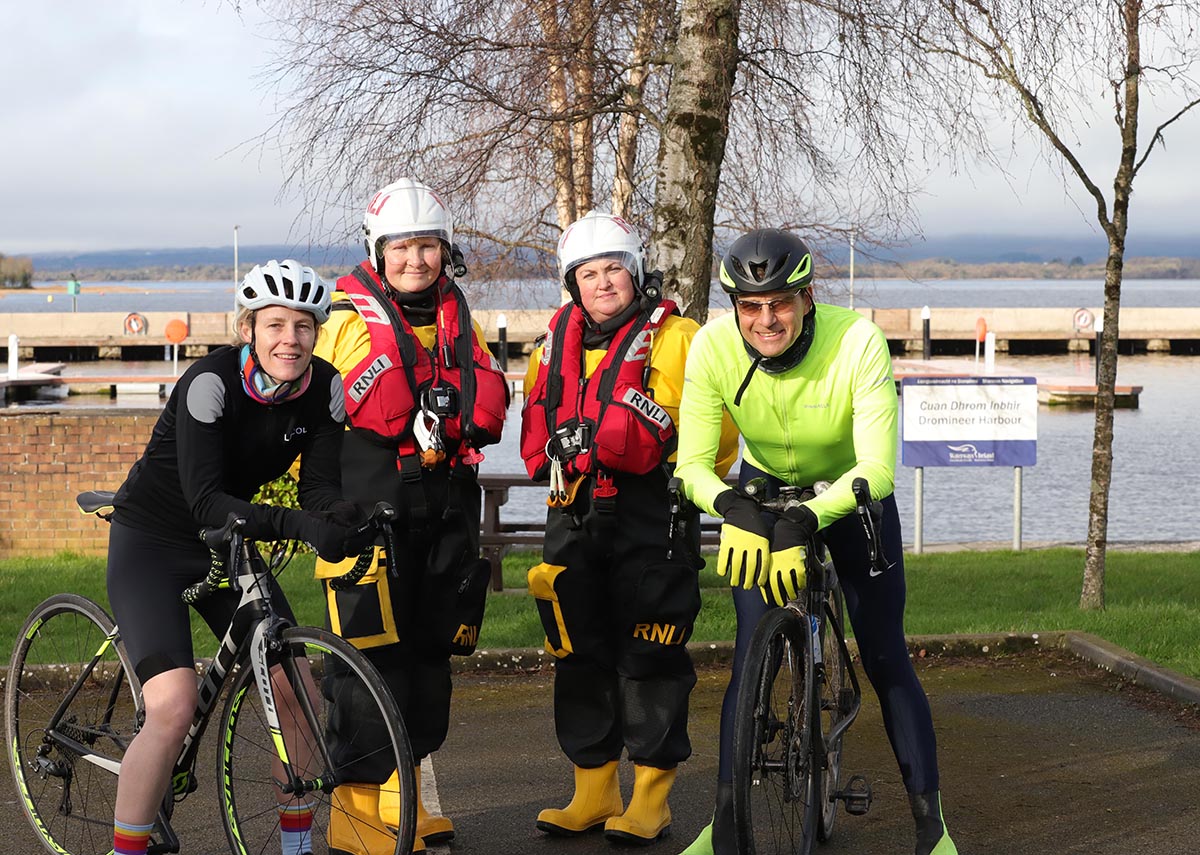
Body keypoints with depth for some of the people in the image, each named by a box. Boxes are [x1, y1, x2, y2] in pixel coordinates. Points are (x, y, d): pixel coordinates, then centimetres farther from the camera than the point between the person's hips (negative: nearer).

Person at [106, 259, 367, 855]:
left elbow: (318, 484, -10)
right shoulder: (211, 381, -26)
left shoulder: (324, 388, -9)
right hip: (151, 543, -6)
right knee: (173, 709, -22)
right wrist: (300, 525, -44)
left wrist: (341, 513, -34)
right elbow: (205, 500, -32)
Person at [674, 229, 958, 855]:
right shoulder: (714, 346, -28)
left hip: (850, 493, -1)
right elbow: (693, 462, -27)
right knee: (750, 658, -8)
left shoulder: (857, 341, -34)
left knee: (885, 658, -3)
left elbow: (877, 468, -38)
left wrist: (803, 521, -52)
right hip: (763, 490, 1)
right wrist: (733, 507, -48)